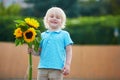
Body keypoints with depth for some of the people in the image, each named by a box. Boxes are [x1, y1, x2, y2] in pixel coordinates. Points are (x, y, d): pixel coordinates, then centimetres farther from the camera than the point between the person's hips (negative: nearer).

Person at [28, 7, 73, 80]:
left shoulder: (64, 34, 6)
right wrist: (32, 51, -7)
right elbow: (39, 52, 13)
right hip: (43, 68, 3)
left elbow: (69, 51, 3)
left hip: (57, 69, -3)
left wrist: (67, 64, -7)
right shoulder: (43, 35, 13)